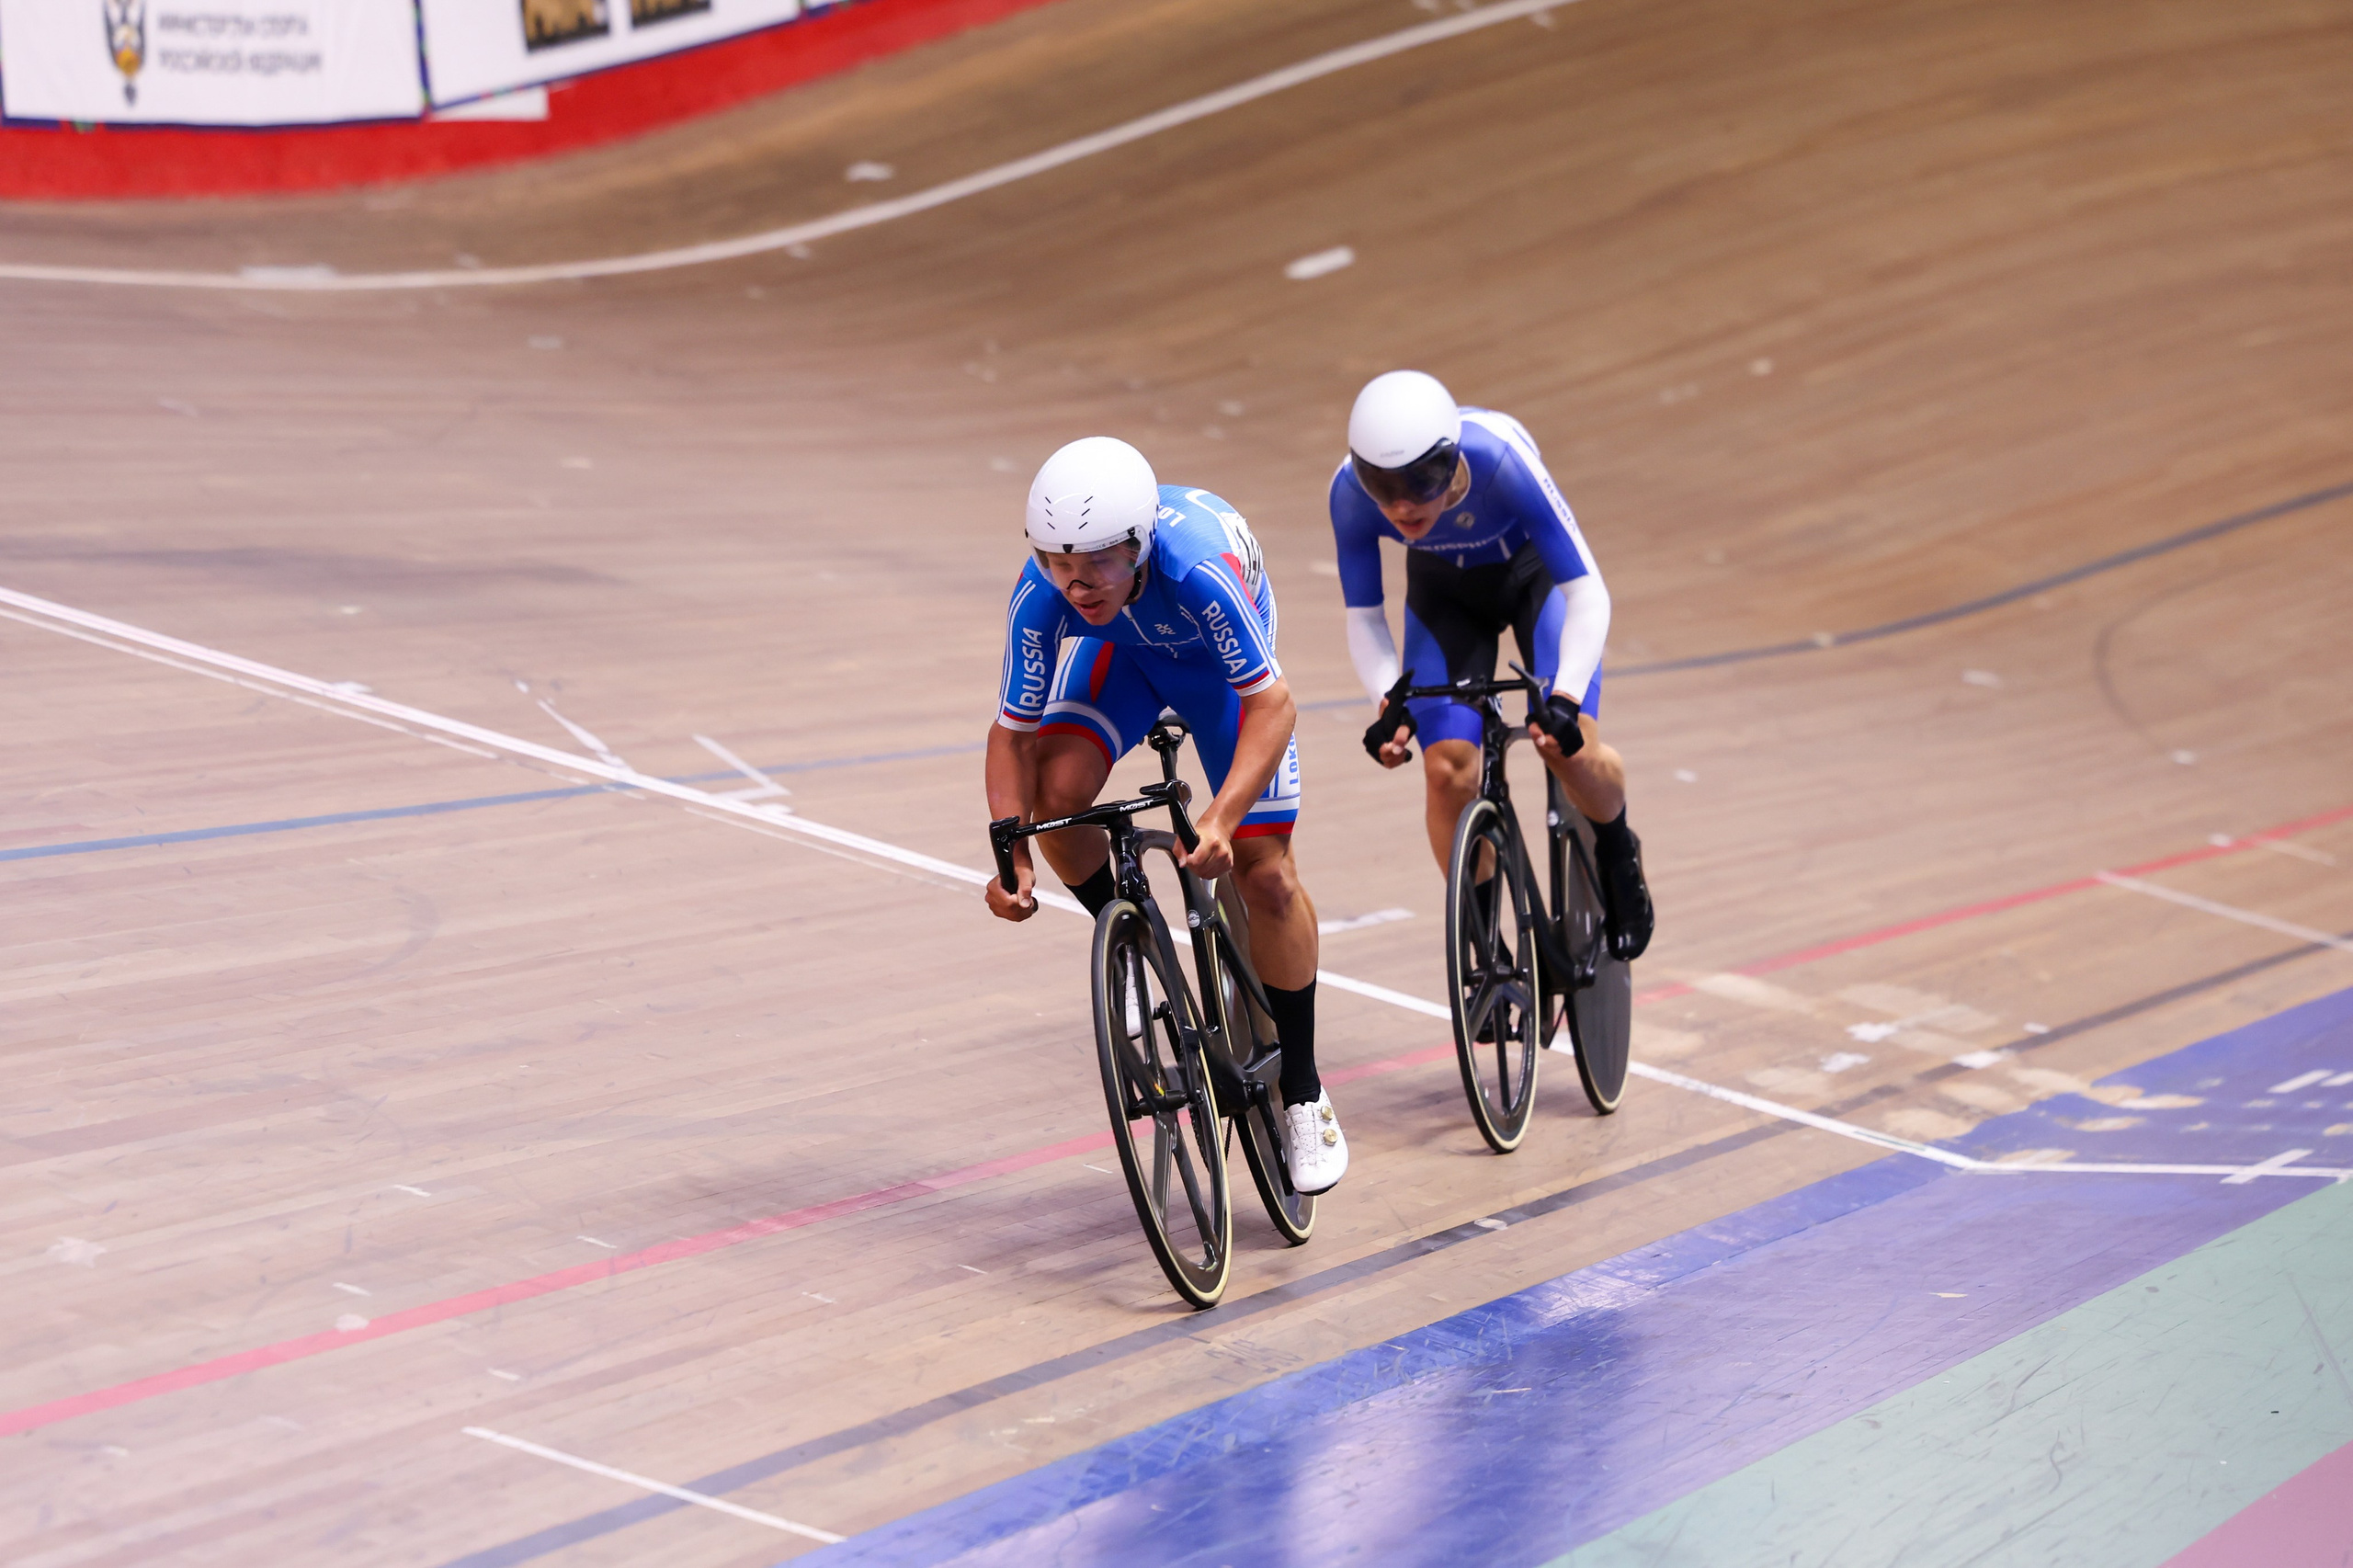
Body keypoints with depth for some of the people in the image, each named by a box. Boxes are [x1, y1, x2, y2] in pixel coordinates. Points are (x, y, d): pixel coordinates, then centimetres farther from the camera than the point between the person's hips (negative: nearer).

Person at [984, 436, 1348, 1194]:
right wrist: (1012, 856, -36)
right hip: (1121, 651, 3)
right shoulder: (1040, 597, -34)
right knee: (1056, 791, -25)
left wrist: (1220, 819, -50)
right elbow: (1014, 730, -23)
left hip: (1218, 660, -2)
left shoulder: (1198, 567, -44)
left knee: (1265, 873, -9)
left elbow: (1272, 702, -38)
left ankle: (1303, 1094, 6)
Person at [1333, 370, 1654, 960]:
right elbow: (1363, 615, -18)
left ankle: (1617, 854, 14)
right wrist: (1390, 703, -34)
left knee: (1567, 745, -21)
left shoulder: (1502, 459, -40)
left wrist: (1564, 698, -47)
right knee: (1448, 769, -15)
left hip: (1537, 575, -2)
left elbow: (1587, 592, -35)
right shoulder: (1351, 493, -32)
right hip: (1446, 594, 2)